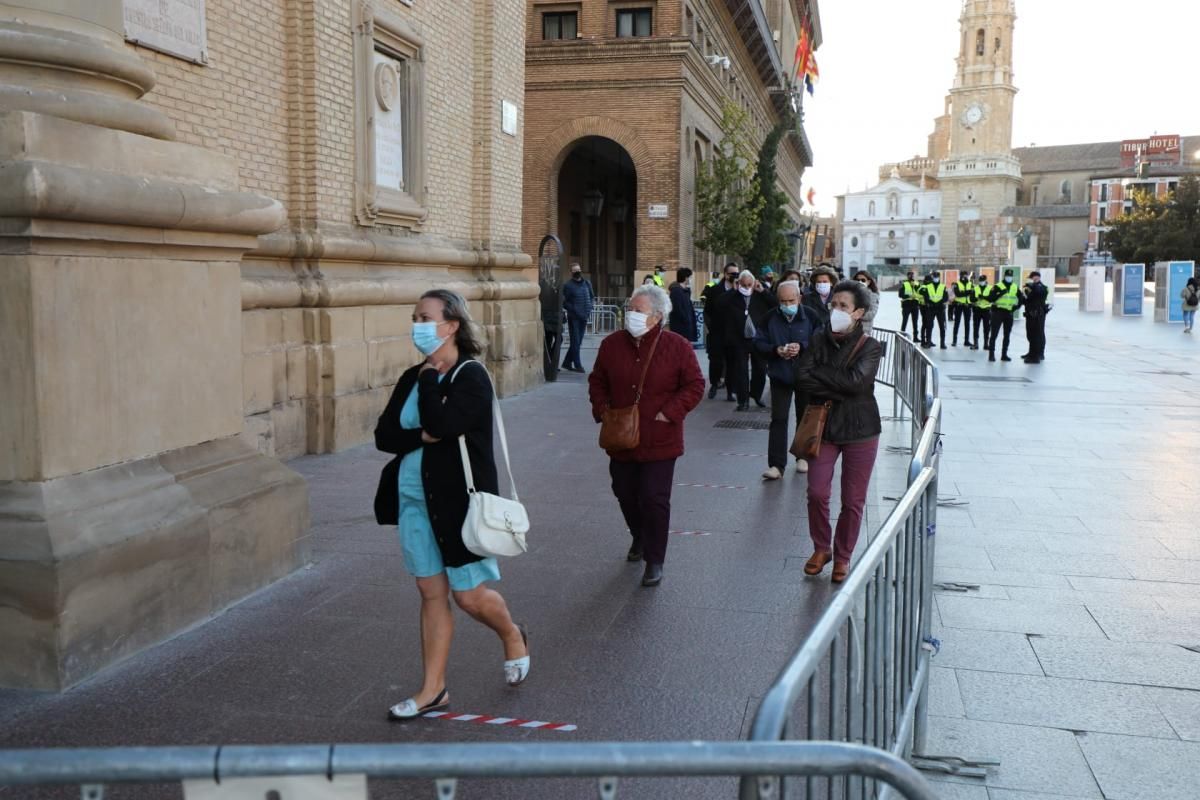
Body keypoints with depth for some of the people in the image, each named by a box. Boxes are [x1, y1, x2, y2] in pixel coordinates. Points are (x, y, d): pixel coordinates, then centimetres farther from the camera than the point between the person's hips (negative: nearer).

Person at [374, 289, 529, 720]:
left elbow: (441, 423, -27)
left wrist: (430, 376, -14)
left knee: (470, 595, 2)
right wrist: (423, 436, -15)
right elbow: (384, 435, 1)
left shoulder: (471, 377, -12)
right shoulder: (412, 378, 8)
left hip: (460, 500, -6)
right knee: (432, 593, 11)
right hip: (414, 499, 6)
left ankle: (513, 637, 34)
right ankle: (433, 689, 20)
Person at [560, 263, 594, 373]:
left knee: (578, 342, 10)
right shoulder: (568, 285, -5)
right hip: (573, 317, -6)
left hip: (584, 318, 6)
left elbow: (592, 297, 21)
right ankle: (577, 365, 0)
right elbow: (564, 302, -6)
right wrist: (574, 310, -15)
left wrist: (589, 309, 5)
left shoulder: (587, 283, 11)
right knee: (575, 341, -5)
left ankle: (567, 363, 22)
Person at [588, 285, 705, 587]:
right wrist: (602, 409, -1)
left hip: (659, 441, -4)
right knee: (625, 494, 17)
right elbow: (597, 381, 13)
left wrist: (670, 413, -13)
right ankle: (639, 538, 44)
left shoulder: (677, 346, -9)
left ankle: (654, 561, 12)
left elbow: (695, 384, -5)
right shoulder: (612, 344, 2)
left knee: (654, 500, -2)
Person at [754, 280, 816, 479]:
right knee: (778, 419, -4)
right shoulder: (771, 318, -3)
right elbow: (759, 343, -1)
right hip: (780, 375, 0)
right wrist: (776, 350, -18)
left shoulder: (810, 316, -7)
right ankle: (777, 465, -4)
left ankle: (803, 456, 30)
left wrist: (801, 347, -24)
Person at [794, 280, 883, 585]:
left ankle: (843, 555, 24)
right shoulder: (820, 340, 0)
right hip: (823, 426, 2)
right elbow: (802, 379, -12)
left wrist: (820, 374, -15)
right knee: (817, 493, 0)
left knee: (853, 501, 6)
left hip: (859, 429, -2)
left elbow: (856, 380, -24)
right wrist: (838, 391, -20)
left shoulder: (870, 347, -7)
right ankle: (821, 548, 23)